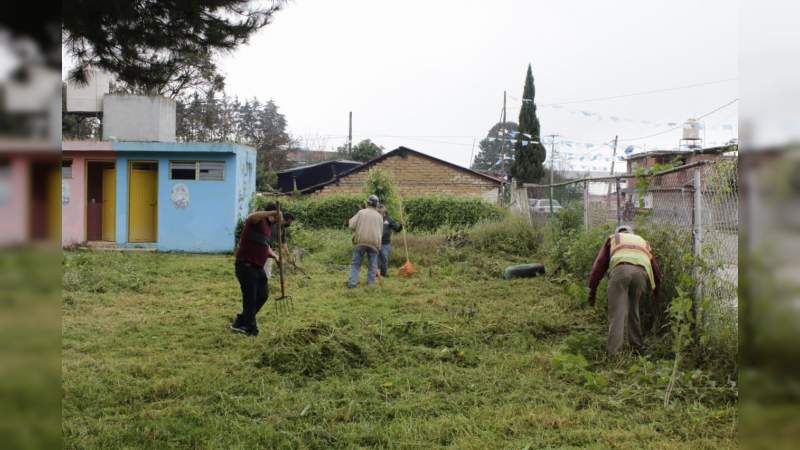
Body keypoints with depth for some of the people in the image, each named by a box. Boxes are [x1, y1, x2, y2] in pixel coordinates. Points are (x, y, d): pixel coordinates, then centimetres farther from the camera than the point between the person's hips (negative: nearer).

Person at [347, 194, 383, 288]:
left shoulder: (361, 212, 1)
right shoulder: (379, 216, 7)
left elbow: (352, 225, -5)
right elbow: (381, 232, 10)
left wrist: (351, 220, 16)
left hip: (360, 242, -1)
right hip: (374, 243, 1)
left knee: (355, 264, 6)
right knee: (372, 266, 9)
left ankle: (352, 283, -2)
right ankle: (370, 283, 6)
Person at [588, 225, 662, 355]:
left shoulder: (613, 239, 34)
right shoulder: (643, 242, 40)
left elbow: (600, 263, 22)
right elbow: (655, 268, 36)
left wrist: (592, 289, 21)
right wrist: (655, 289, 50)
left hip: (620, 269, -2)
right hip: (641, 272, 3)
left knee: (617, 313, -4)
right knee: (633, 310, 21)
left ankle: (613, 353, -12)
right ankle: (637, 347, 23)